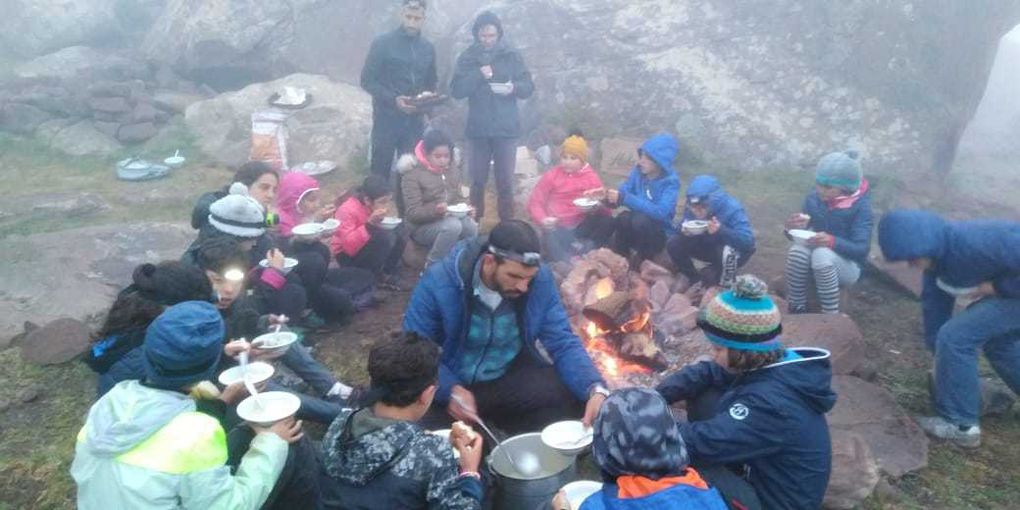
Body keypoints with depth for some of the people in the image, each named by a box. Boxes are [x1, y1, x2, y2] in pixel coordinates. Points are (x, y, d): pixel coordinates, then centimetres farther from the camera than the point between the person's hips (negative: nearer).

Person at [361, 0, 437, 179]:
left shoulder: (428, 48, 7)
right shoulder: (382, 43, -6)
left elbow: (431, 82, 17)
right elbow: (367, 80, -7)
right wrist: (393, 99, -20)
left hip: (415, 120, 4)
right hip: (387, 119, -4)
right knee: (381, 170, 4)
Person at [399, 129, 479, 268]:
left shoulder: (453, 175, 13)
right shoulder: (413, 175, -8)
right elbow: (412, 214, -14)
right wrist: (435, 210, -33)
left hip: (449, 224, 5)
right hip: (422, 227, -5)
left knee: (470, 225, -28)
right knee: (453, 225, -35)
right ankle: (431, 268, -22)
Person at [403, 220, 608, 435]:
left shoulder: (541, 280, -13)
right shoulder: (437, 282, -21)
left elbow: (563, 343, -9)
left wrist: (595, 389, -27)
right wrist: (450, 390, -34)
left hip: (513, 379, 3)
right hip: (449, 384, -2)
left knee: (575, 397, -20)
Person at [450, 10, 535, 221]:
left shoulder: (512, 56, 4)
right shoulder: (467, 58, 3)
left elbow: (529, 87, 2)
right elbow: (456, 90, -5)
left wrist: (513, 87, -19)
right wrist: (478, 75, -18)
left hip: (506, 128, 0)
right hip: (478, 129, 0)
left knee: (505, 181, 4)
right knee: (477, 180, 7)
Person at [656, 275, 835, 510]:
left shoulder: (772, 403, -35)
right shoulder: (770, 364, -7)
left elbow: (705, 442, -37)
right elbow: (705, 373, 0)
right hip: (757, 468, 9)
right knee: (701, 396, -2)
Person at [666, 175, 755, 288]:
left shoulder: (732, 209, -30)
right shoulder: (691, 207, -16)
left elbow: (748, 240, -37)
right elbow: (683, 228, -3)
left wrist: (721, 231, -51)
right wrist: (685, 231, -29)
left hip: (734, 249, -4)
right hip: (708, 246, 5)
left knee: (727, 252, -40)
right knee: (674, 244, -16)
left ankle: (725, 286, -10)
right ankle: (694, 279, 5)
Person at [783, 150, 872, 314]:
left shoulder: (860, 207, -17)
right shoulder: (813, 199, -6)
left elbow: (861, 250, -24)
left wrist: (833, 242, -43)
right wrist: (795, 228, -22)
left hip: (846, 266, -3)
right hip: (812, 265, 3)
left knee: (822, 255, -36)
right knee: (797, 250, -31)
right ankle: (796, 310, -17)